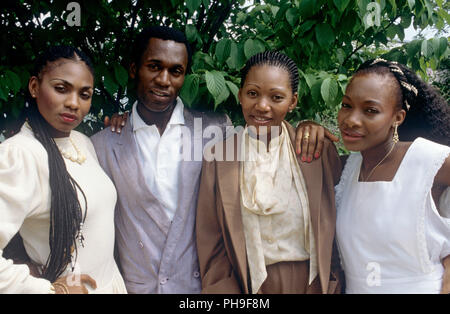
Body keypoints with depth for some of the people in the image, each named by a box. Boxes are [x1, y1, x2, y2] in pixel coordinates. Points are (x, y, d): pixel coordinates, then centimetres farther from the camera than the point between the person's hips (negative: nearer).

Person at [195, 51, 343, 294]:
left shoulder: (319, 151, -6)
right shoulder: (218, 157, -6)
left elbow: (333, 232, -1)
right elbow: (211, 246, -4)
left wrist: (332, 286, -7)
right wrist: (225, 290, -13)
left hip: (313, 283, 1)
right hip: (247, 285, 0)